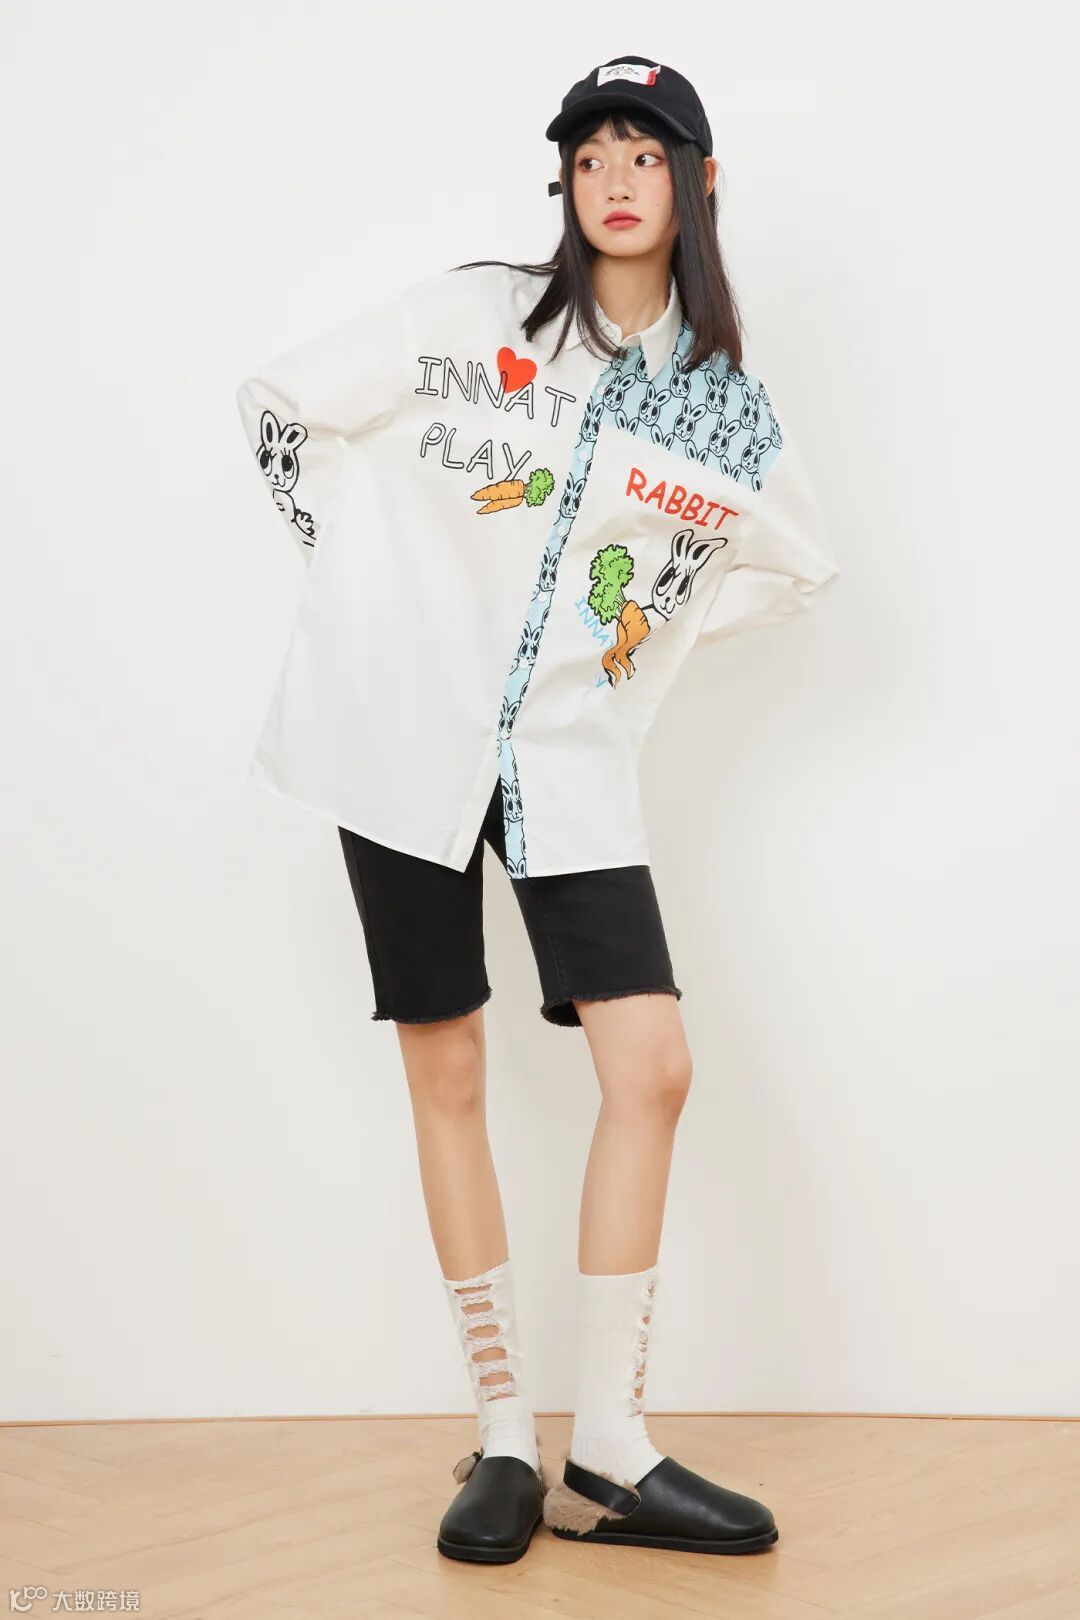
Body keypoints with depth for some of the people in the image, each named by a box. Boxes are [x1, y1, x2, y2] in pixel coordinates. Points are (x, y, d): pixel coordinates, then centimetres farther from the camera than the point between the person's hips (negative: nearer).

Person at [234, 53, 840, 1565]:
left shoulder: (726, 407, 6)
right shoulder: (472, 314, -1)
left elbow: (801, 562, 22)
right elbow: (276, 402, 5)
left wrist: (654, 623, 10)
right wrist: (366, 579, 1)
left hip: (572, 756, 2)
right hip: (407, 734, -2)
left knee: (653, 1068, -9)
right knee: (445, 1076, 1)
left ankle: (606, 1455, 3)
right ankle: (503, 1440, 14)